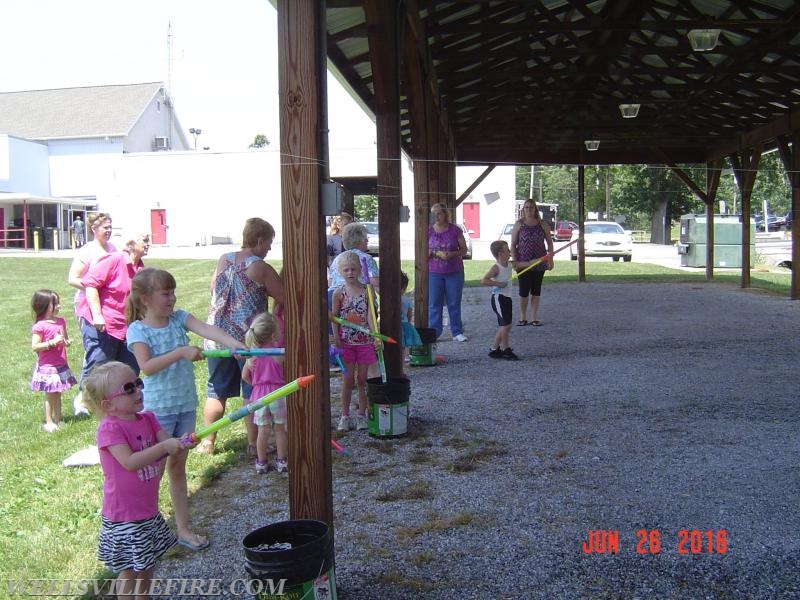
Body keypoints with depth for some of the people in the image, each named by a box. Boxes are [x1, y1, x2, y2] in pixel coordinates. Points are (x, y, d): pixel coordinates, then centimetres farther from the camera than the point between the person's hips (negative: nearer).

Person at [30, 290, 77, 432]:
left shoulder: (61, 321, 5)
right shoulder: (39, 326, -15)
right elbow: (34, 346, -17)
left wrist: (67, 341, -4)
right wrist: (52, 342, -25)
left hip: (61, 365, 6)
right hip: (47, 367, -6)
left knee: (58, 394, 15)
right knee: (50, 395, 4)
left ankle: (58, 420, 24)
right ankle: (49, 422, 15)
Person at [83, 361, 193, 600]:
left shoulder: (147, 419, 2)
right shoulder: (110, 428, -21)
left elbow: (168, 445, -4)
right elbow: (130, 462, -29)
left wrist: (182, 443, -25)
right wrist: (164, 447, -34)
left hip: (148, 508, 7)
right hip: (124, 516, -7)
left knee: (147, 562, 22)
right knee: (129, 569, 5)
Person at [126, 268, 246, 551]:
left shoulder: (179, 318, 2)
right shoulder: (137, 330, -10)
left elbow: (206, 329, -17)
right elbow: (147, 367, -24)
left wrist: (234, 342, -33)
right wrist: (181, 352, -31)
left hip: (186, 405, 5)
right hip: (158, 409, -5)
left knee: (178, 466, 15)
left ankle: (183, 528, 24)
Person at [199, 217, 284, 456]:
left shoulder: (223, 260, 5)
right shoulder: (261, 268, -12)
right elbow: (284, 299, -11)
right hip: (249, 338, -5)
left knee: (216, 392, 15)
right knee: (252, 394, 7)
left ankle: (208, 442, 25)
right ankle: (253, 444, 15)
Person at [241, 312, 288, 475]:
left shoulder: (253, 354, 0)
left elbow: (245, 376, 6)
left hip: (259, 394, 3)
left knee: (263, 430, 10)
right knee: (280, 429, 10)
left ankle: (261, 463, 16)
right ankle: (282, 462, 17)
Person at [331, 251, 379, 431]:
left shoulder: (367, 291, -4)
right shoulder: (339, 293, -2)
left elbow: (370, 315, -10)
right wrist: (337, 340, -8)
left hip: (365, 341, 0)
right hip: (346, 342, 0)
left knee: (363, 379, 7)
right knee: (347, 379, 6)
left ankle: (361, 414, 20)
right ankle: (345, 415, 17)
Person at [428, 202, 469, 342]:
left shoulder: (455, 230, -2)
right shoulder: (429, 231, 2)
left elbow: (464, 249, 1)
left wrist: (452, 254, -17)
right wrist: (430, 253, -16)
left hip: (454, 272, -1)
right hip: (434, 273, 1)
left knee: (454, 303, 4)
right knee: (434, 304, 2)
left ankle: (457, 332, 12)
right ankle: (434, 332, 9)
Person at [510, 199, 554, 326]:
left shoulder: (543, 225, 4)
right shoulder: (519, 224, 2)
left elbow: (549, 243, 8)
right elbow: (513, 244, 1)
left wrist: (550, 259, 1)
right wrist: (514, 261, -7)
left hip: (539, 263, 2)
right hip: (523, 263, -1)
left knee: (536, 291, 7)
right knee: (524, 291, 1)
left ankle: (533, 318, 15)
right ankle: (522, 317, 15)